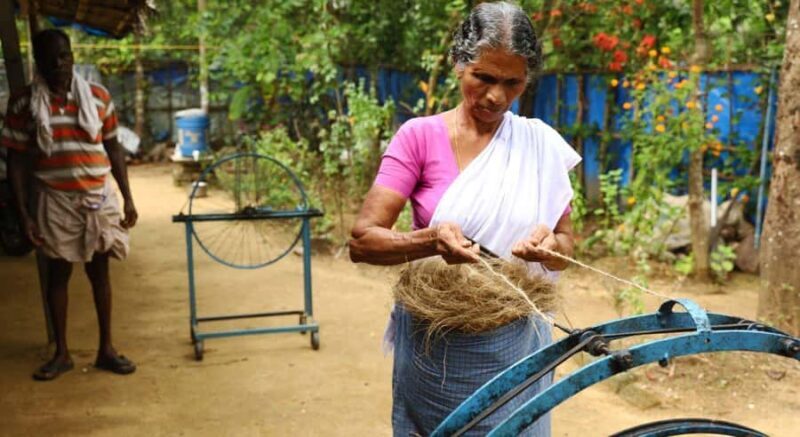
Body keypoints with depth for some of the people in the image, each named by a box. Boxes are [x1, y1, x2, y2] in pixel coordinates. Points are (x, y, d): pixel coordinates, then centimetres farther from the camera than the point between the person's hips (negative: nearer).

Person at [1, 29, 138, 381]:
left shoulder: (98, 95, 0)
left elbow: (114, 148, 6)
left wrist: (128, 198, 4)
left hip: (99, 198, 1)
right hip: (54, 201, -1)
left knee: (99, 272, 9)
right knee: (58, 274, 9)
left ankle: (106, 349, 21)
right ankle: (61, 352, 22)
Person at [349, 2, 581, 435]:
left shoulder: (541, 145, -1)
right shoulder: (420, 136, -8)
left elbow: (565, 246, 4)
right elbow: (362, 240, -13)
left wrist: (549, 245, -19)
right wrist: (432, 240, -32)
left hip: (514, 345, 2)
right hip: (436, 347, -1)